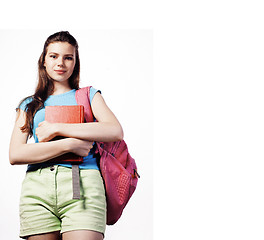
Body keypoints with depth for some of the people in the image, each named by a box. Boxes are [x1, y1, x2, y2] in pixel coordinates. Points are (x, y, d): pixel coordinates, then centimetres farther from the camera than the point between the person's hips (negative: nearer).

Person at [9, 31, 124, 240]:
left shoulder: (89, 95, 18)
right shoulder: (29, 105, 21)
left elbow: (116, 132, -2)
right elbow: (15, 155, 5)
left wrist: (57, 128, -4)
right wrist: (69, 145, -6)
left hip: (82, 182, -2)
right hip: (37, 185, 2)